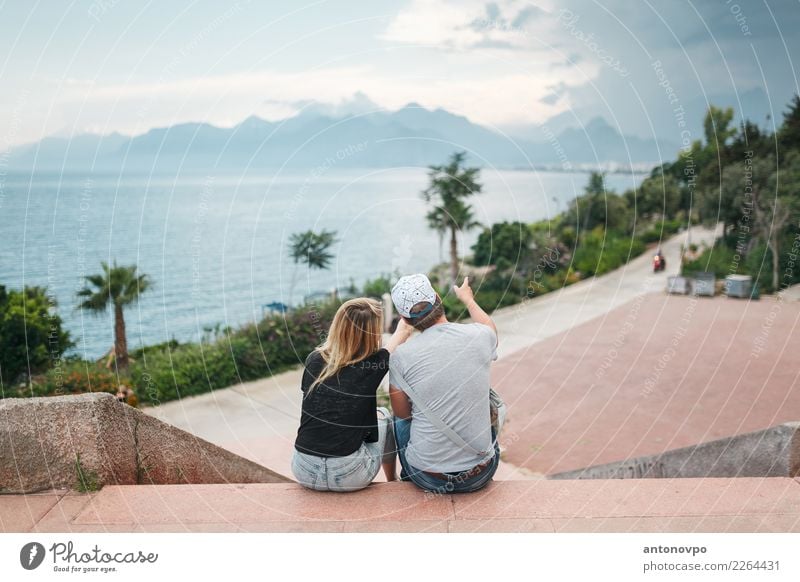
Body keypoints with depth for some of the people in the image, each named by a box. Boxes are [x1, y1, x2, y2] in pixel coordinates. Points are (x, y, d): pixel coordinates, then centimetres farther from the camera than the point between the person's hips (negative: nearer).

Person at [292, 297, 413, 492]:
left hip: (304, 472, 3)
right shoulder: (373, 367, -9)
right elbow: (404, 330, 10)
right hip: (349, 477, -3)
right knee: (384, 416, 24)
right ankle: (392, 482, 44)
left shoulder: (313, 360, -3)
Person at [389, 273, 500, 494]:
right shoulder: (479, 336, -9)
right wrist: (468, 299, 38)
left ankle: (407, 481, 49)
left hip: (427, 478, -1)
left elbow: (402, 412, 5)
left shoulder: (401, 356, -12)